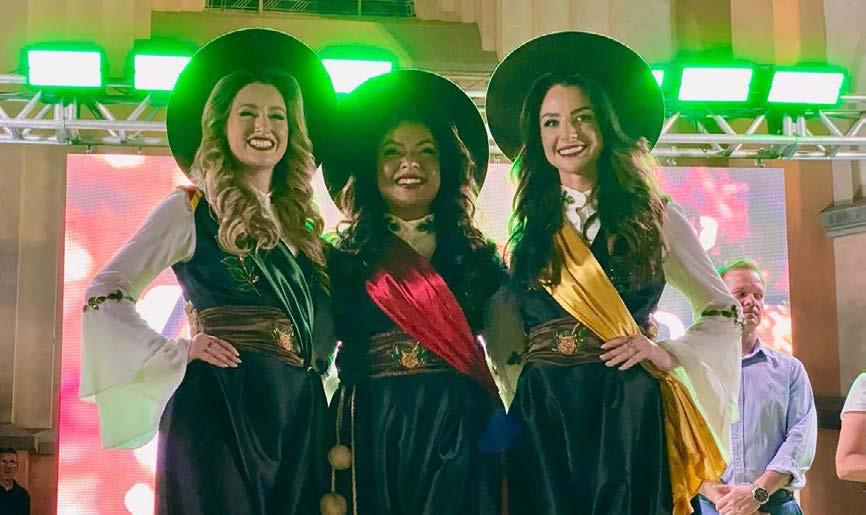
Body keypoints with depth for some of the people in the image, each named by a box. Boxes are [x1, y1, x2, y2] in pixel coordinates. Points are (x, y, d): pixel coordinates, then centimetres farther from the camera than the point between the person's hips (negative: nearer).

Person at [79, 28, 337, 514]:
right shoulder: (191, 209, -1)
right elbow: (106, 293, -3)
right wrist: (176, 353, -12)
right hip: (223, 403, -5)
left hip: (301, 410, 6)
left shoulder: (301, 221, 14)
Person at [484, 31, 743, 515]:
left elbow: (723, 312, 11)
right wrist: (525, 385, -3)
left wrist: (670, 353, -4)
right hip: (542, 418, 1)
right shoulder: (526, 229, 9)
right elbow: (503, 334, 13)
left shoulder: (654, 216, 5)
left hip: (631, 415, -1)